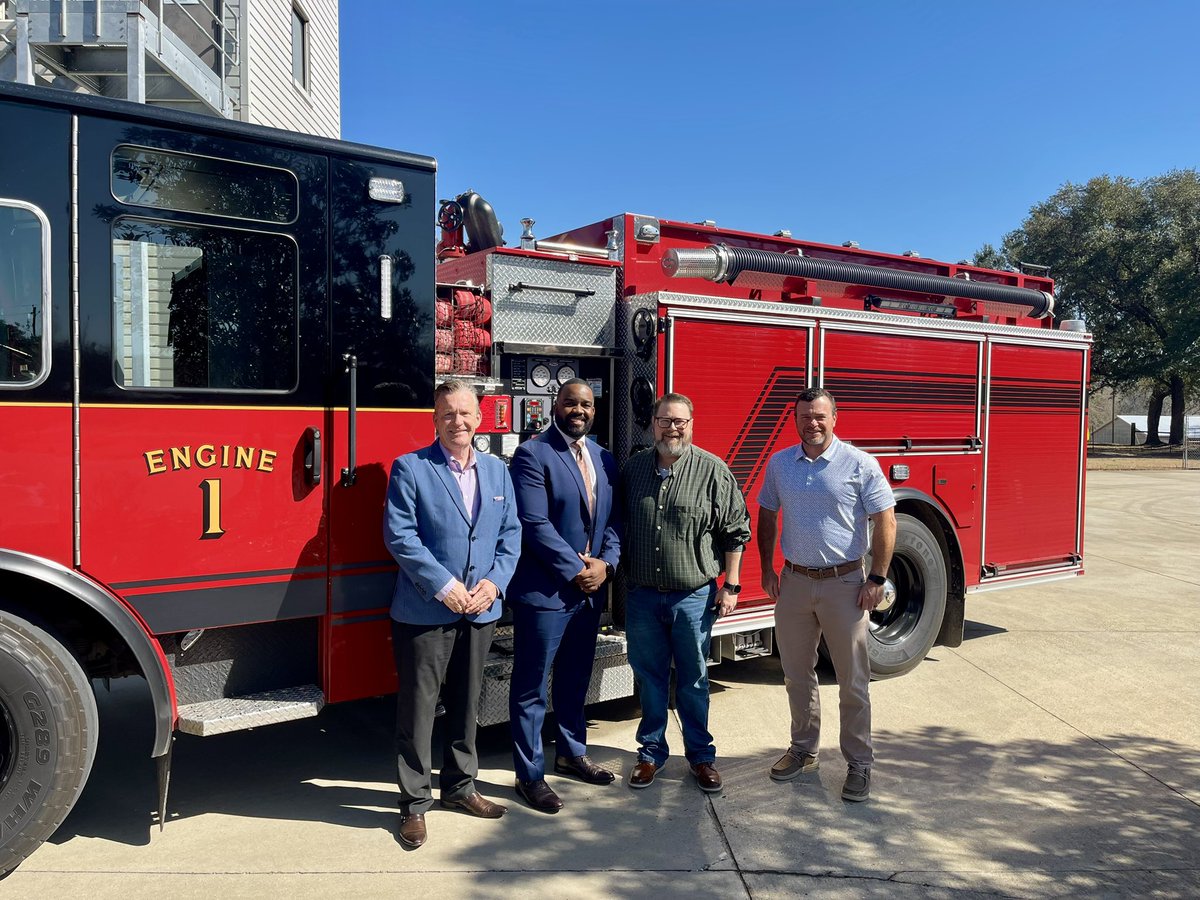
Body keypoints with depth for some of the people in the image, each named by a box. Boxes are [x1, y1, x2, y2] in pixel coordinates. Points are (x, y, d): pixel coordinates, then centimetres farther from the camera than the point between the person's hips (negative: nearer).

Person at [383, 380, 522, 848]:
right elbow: (399, 534, -13)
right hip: (425, 611, -4)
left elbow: (511, 533, 8)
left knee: (466, 704, 17)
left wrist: (495, 582, -7)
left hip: (480, 611, 5)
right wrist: (443, 585, -18)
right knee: (418, 707, 4)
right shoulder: (410, 468, -6)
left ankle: (460, 786, 34)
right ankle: (415, 803, 18)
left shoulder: (497, 471, 9)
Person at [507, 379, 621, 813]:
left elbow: (612, 520, 10)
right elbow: (536, 524, -18)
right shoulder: (532, 454, -11)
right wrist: (576, 570, -16)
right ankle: (530, 775, 17)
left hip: (590, 589, 7)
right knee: (532, 688, 5)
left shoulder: (604, 459, 10)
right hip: (544, 590, -7)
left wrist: (605, 564, -7)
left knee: (575, 679, 21)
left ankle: (571, 753, 38)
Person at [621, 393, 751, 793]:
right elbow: (619, 526, 12)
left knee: (693, 681, 10)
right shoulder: (634, 468, 4)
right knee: (649, 677, 13)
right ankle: (651, 752, 28)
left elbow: (735, 531, -4)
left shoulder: (713, 471, -7)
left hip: (694, 597, -3)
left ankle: (701, 756, 26)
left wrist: (731, 586, -6)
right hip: (642, 595, 3)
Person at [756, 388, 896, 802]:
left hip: (844, 583, -4)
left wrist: (878, 579, -11)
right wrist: (767, 569, 5)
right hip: (794, 582, 4)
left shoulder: (859, 464, -8)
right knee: (797, 674, 15)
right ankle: (804, 749, 32)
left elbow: (885, 521, -7)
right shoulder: (779, 464, 4)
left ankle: (859, 762, 20)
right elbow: (767, 516, 12)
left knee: (853, 680, 5)